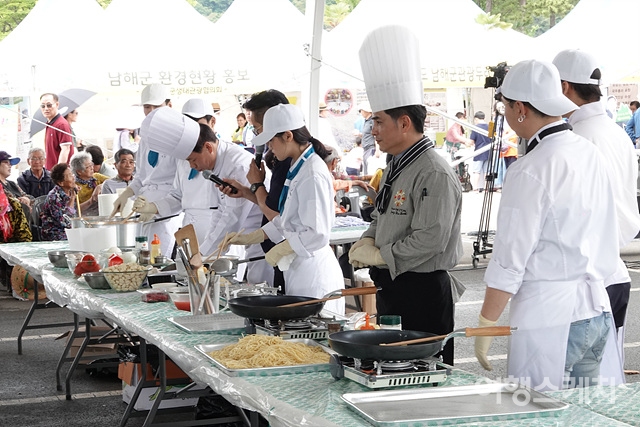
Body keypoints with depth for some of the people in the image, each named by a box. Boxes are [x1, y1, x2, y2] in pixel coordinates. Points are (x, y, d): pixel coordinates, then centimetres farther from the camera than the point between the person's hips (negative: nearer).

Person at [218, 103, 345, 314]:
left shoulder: (312, 174, -19)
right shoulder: (297, 168, 12)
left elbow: (316, 234, -22)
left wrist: (280, 250, -11)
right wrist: (249, 238, 13)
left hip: (313, 271, -10)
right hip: (297, 268, 10)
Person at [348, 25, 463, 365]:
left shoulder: (434, 173, -17)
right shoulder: (395, 168, 14)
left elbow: (430, 240, -22)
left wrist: (380, 256, -15)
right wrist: (367, 243, 5)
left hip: (422, 291, -10)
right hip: (390, 287, 10)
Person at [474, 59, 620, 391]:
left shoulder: (530, 172, -16)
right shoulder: (591, 155, 8)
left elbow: (509, 262, -14)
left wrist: (484, 326, -6)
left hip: (548, 316, -8)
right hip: (597, 311, 8)